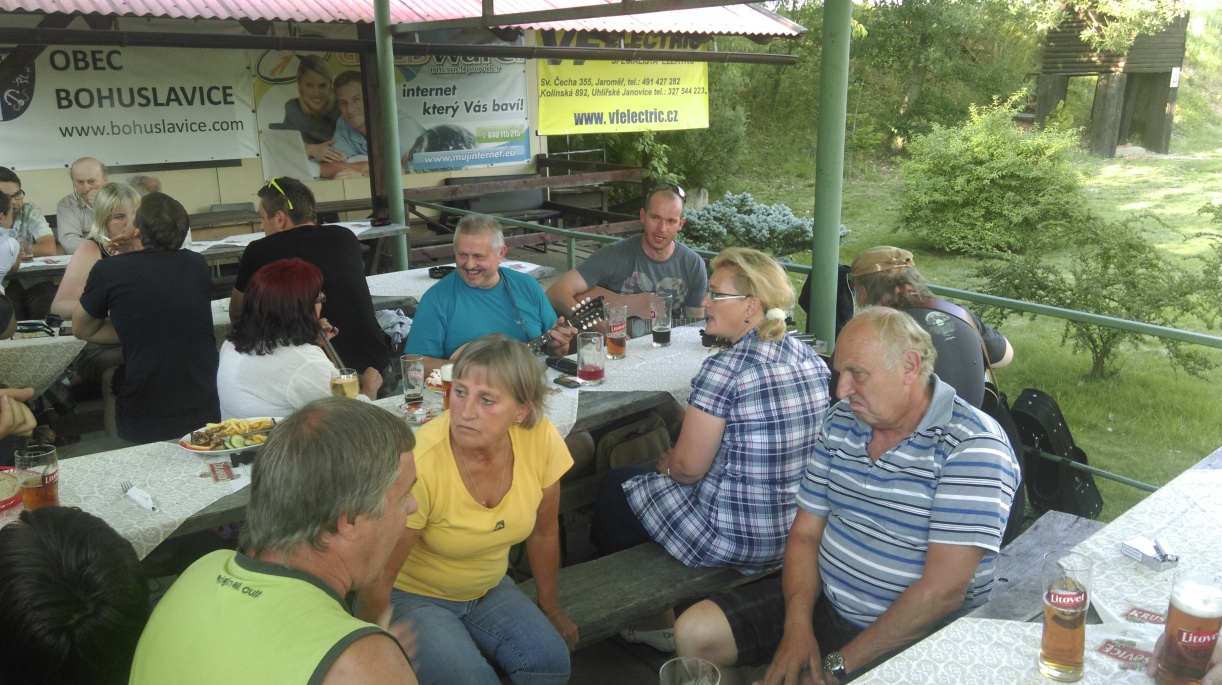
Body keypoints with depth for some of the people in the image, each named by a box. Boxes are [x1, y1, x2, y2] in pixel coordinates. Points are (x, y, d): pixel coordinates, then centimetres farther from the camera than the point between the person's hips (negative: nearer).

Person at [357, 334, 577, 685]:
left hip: (488, 589, 4)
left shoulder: (541, 439, -19)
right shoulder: (421, 463, -32)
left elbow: (544, 531, 0)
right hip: (413, 595, -3)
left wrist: (551, 609, 11)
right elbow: (378, 582, -18)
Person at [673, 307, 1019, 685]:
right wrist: (797, 627, -12)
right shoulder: (840, 422, 3)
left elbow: (943, 590, -24)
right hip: (821, 600, 7)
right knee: (694, 633, -3)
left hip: (912, 636, -6)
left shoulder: (973, 447, -19)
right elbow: (805, 534, 5)